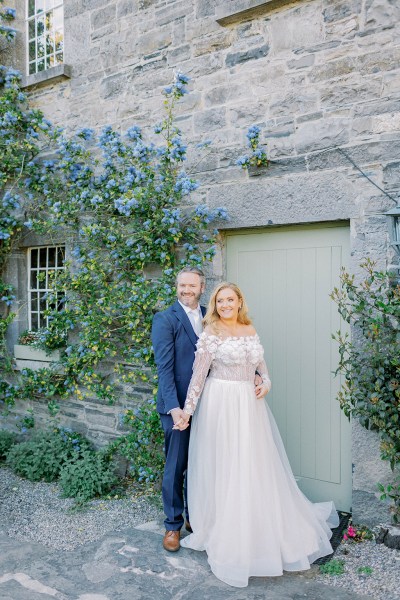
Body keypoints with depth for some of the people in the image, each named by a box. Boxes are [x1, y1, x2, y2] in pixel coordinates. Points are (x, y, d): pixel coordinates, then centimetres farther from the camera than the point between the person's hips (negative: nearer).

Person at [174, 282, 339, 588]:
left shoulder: (250, 330, 8)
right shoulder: (210, 333, -8)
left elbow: (260, 362, 17)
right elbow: (198, 375, -9)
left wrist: (267, 382, -2)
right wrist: (187, 410, -11)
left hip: (249, 404, 5)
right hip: (221, 404, -5)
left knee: (257, 465, 13)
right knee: (224, 467, 4)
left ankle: (260, 529, 35)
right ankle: (224, 532, 25)